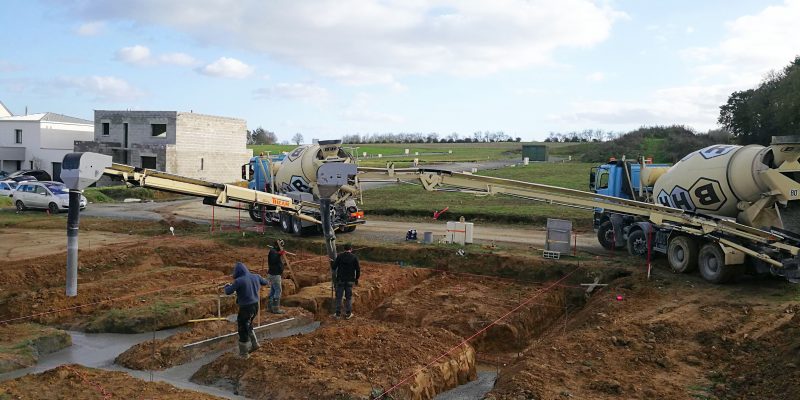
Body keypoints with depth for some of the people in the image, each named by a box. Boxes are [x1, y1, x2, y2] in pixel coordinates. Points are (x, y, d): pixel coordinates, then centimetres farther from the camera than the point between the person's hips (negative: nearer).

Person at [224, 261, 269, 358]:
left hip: (245, 308, -6)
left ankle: (243, 353, 21)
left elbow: (228, 292, -13)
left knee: (243, 329, 10)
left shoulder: (239, 281, -19)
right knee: (247, 324, 29)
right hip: (255, 306, 6)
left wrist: (227, 286, 9)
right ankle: (254, 343, 24)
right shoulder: (255, 277, 0)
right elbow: (266, 282, 18)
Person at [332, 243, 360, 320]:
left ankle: (338, 313, 15)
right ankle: (348, 314, 15)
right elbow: (358, 270, -3)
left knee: (339, 296, 10)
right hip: (350, 280, 1)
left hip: (340, 279, -1)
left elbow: (334, 267, -5)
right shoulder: (354, 257, -5)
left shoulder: (339, 256, -6)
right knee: (349, 297, 11)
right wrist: (357, 279, 9)